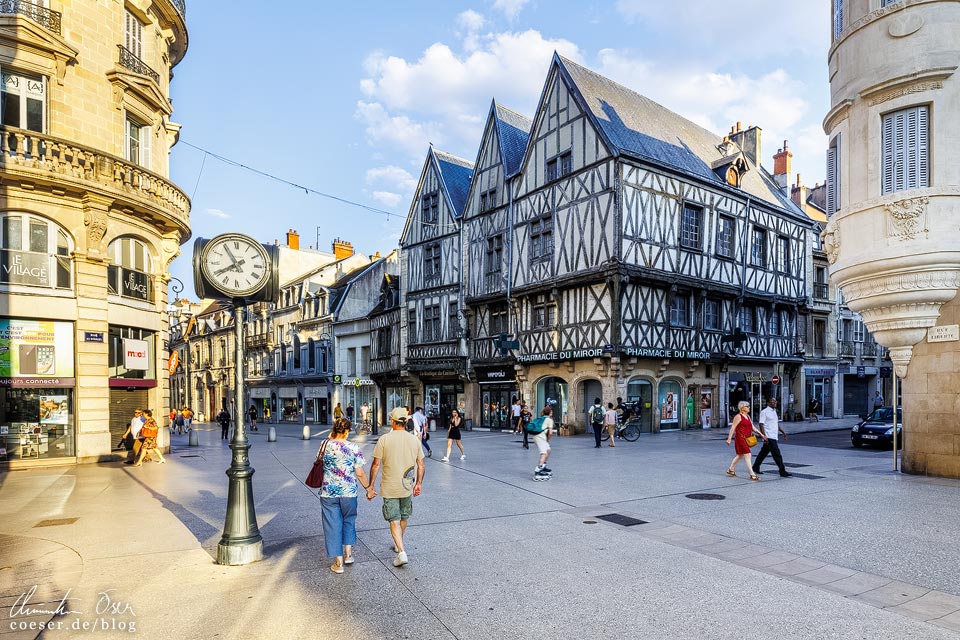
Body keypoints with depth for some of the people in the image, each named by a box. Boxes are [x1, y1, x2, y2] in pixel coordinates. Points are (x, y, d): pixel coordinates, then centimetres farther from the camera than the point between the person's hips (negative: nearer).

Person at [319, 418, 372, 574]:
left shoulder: (325, 446, -5)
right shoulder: (354, 448, -11)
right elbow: (360, 473, -9)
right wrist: (368, 487, 6)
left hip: (328, 493, 1)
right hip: (348, 492, -1)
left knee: (333, 526, 9)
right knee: (349, 522, 23)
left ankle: (338, 563, 13)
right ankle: (348, 554, 26)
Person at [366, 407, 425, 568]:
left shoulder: (384, 439, -12)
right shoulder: (414, 440, -2)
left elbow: (376, 464, -11)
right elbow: (421, 465, 2)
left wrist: (370, 486, -2)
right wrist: (419, 483, 14)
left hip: (389, 488, -3)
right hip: (407, 487, 3)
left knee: (394, 520, 3)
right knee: (404, 517, 22)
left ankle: (402, 552, -7)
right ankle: (399, 544, 39)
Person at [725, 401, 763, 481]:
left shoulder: (748, 416, 15)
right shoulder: (738, 416, -12)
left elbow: (752, 427, 17)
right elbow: (733, 428, -14)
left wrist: (761, 434, 10)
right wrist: (729, 438, -17)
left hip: (746, 439, 9)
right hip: (740, 438, -9)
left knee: (740, 455, 17)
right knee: (747, 455, -10)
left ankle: (730, 470, 30)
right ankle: (752, 475, -8)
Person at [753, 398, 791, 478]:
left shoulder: (774, 411, 17)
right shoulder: (764, 412, -10)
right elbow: (761, 424, -15)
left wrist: (783, 432, 20)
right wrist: (764, 436, -22)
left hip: (774, 437, 9)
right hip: (769, 437, -9)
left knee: (763, 453, 14)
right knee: (777, 454, -9)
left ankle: (755, 468, 22)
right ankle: (782, 472, -5)